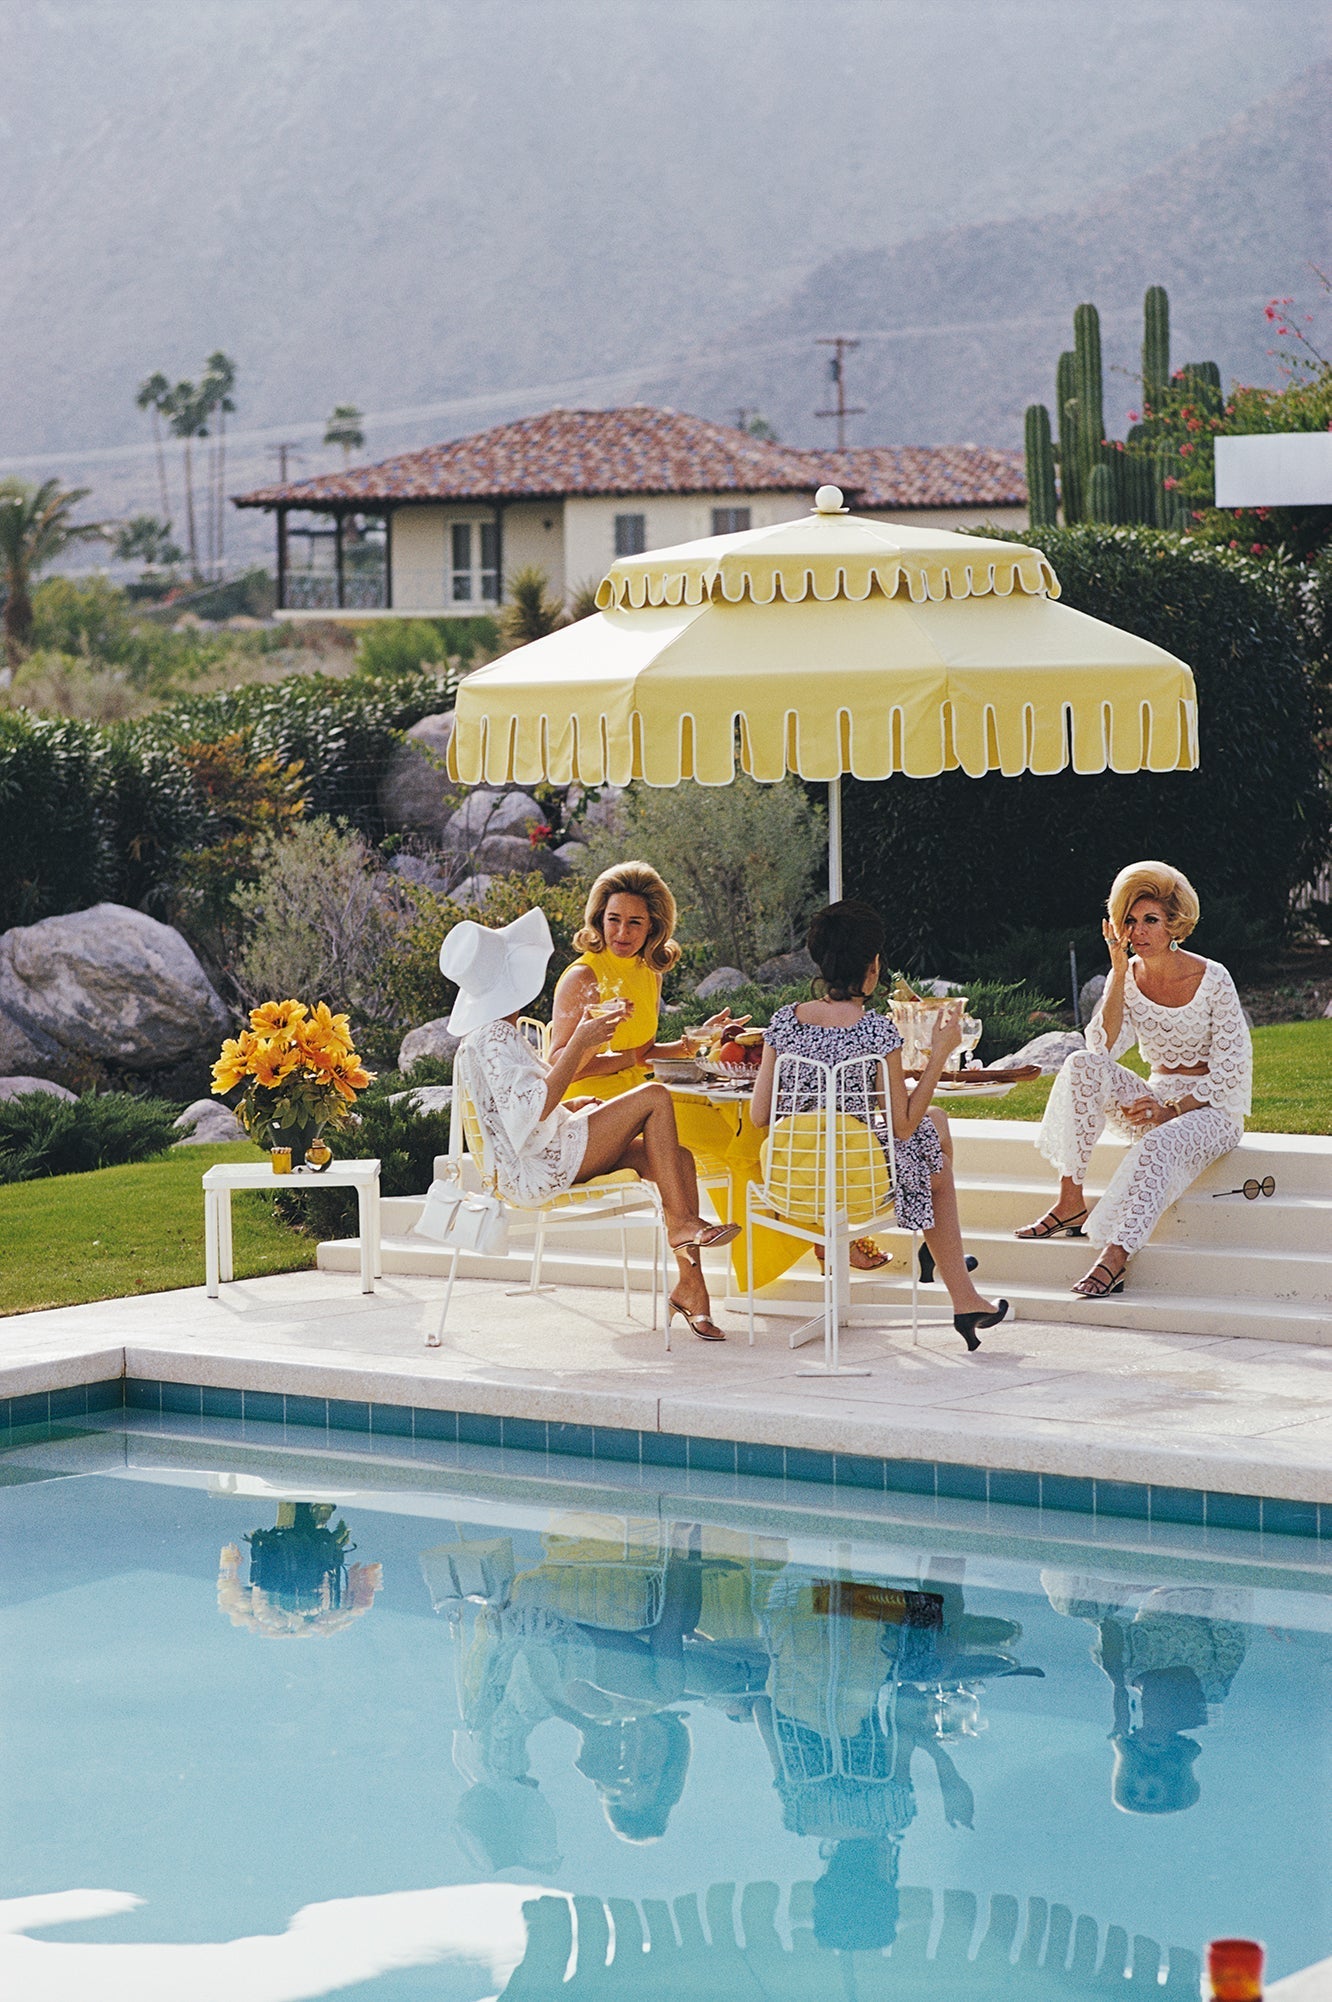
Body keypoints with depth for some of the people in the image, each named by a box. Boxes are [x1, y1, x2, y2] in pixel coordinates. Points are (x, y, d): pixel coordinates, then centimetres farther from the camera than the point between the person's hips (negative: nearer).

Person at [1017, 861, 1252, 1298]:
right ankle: (1070, 1201, -24)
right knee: (1083, 1065, -22)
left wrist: (1173, 1110, -21)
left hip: (1211, 1109, -5)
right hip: (1157, 1100, 5)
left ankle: (1114, 1256, -47)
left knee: (1160, 1143, -37)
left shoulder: (1212, 979, -10)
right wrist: (1119, 973, -16)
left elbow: (1230, 1069, -11)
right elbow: (1101, 1048, -13)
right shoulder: (1128, 975, 2)